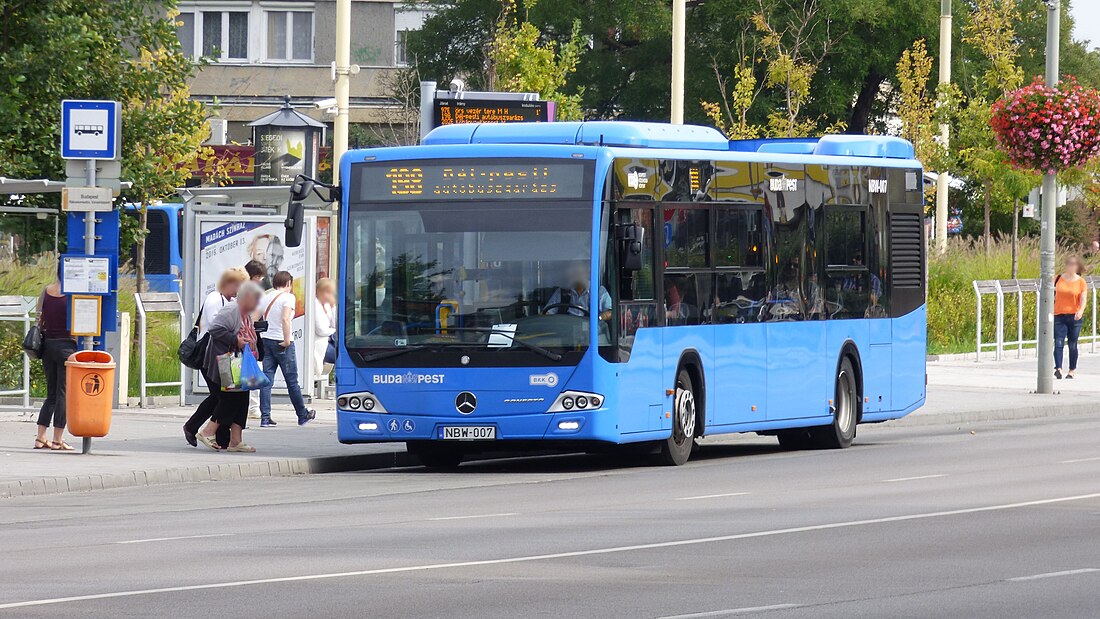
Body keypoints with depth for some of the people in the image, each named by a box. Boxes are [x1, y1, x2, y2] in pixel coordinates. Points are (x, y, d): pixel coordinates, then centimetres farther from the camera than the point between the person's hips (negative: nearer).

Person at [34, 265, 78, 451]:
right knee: (63, 393, 0)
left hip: (47, 345, 5)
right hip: (66, 345, -5)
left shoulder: (46, 291, 5)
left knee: (51, 394, 14)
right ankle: (58, 440, -1)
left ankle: (41, 437, 9)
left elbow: (39, 321, 9)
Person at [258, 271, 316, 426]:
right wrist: (287, 340, -16)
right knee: (292, 381, 5)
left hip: (265, 340, 5)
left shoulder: (267, 297, 12)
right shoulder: (288, 297, -6)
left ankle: (265, 417, -4)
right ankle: (303, 415, 17)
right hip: (281, 342, -5)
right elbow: (285, 319, -20)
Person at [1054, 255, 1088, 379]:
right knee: (1058, 343, -14)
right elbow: (1053, 296, 13)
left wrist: (1081, 311, -25)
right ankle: (1058, 369, -23)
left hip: (1074, 317, -1)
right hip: (1059, 316, 1)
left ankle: (1072, 371, 16)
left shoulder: (1081, 282, 1)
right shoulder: (1058, 279, 5)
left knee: (1072, 345, 5)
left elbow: (1083, 299, -7)